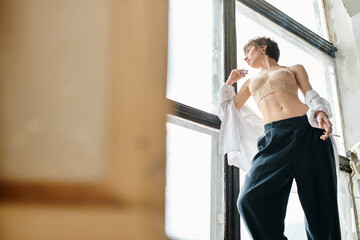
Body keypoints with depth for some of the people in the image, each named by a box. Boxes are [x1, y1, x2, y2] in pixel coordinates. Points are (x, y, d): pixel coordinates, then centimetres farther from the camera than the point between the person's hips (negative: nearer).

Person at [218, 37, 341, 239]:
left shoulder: (294, 69, 24)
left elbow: (311, 96, 11)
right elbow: (230, 108, 37)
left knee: (319, 201, -9)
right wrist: (230, 81, 35)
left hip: (307, 131, -2)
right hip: (274, 137, 2)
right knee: (250, 199, -20)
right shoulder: (251, 82, 33)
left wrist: (320, 112, -9)